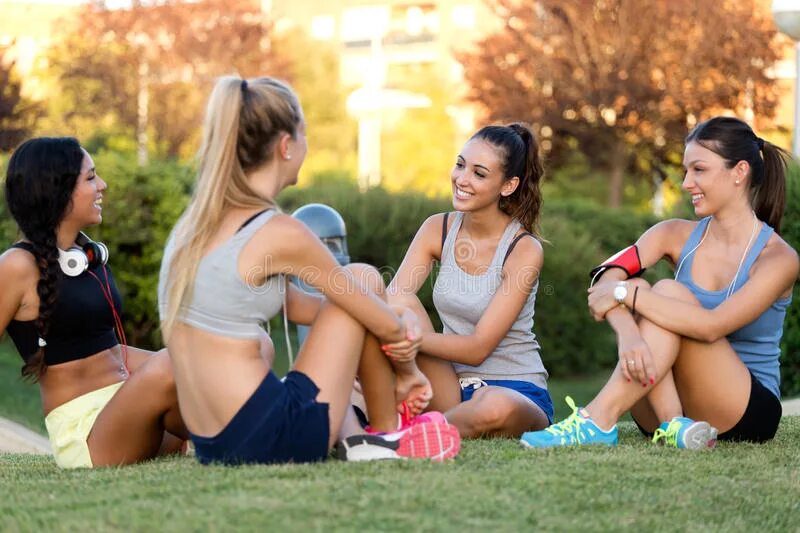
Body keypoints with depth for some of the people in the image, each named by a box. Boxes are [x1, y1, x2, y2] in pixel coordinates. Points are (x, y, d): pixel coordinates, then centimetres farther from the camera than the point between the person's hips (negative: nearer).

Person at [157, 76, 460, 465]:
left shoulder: (195, 222, 10)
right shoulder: (279, 234, -13)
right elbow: (387, 325, -4)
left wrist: (395, 321, 13)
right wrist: (406, 370, 18)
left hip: (209, 447, 8)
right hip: (273, 441, -7)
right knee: (364, 279, 10)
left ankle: (353, 439, 20)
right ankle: (386, 438, 20)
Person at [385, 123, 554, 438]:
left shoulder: (524, 250, -13)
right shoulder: (437, 230, 1)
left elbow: (478, 348, -18)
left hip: (515, 392, -4)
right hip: (453, 386, 4)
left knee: (496, 408, -40)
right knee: (404, 306, -18)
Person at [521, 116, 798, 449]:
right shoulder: (677, 235, 5)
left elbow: (712, 326, -25)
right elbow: (607, 279, -14)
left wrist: (626, 293, -25)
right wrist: (628, 334, -35)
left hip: (750, 412, -4)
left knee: (670, 292, -24)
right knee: (642, 293, -20)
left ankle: (598, 420, -36)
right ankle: (672, 425, -35)